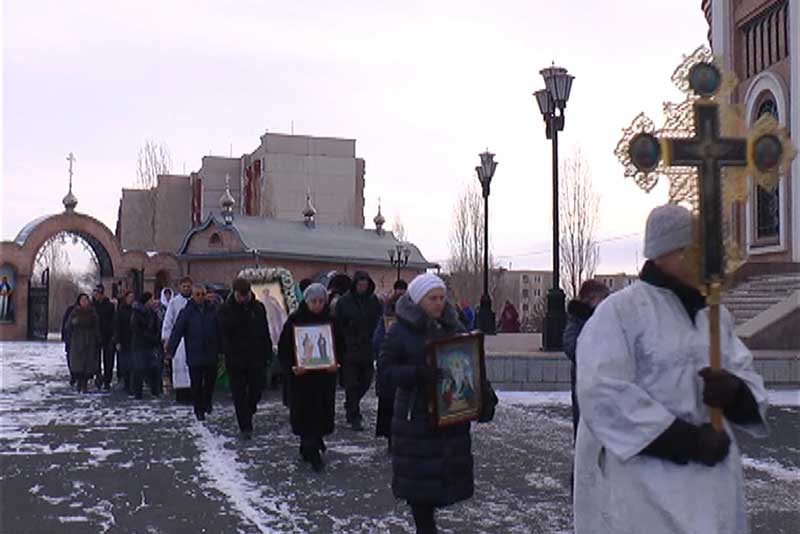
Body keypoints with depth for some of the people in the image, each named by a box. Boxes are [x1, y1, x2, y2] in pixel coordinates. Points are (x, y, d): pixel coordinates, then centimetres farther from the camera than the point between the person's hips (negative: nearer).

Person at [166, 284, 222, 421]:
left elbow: (219, 331, 6)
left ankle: (207, 403, 33)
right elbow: (177, 332, -6)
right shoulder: (186, 312, -4)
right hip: (194, 356, -2)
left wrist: (221, 349, 7)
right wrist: (170, 350, -10)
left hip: (211, 355, 2)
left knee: (210, 381, 9)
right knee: (196, 384, 4)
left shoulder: (213, 310, 2)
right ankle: (199, 410, 17)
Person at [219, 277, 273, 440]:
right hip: (236, 358, -2)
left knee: (257, 388, 6)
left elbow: (265, 332, 9)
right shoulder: (226, 309, -2)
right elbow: (225, 328, -16)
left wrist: (268, 353, 6)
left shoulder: (258, 307, 5)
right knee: (240, 394, 1)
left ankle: (248, 414, 34)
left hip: (256, 356, 2)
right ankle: (245, 427, 8)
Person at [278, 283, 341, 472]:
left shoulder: (331, 321, 3)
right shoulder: (295, 320, -5)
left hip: (325, 376, 3)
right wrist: (291, 367, -19)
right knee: (306, 413, -4)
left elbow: (339, 348, 10)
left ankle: (309, 449, 24)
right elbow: (283, 349, -4)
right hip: (301, 376, -3)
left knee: (322, 413, 6)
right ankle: (312, 452, 2)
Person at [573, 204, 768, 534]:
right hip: (641, 482, -7)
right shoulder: (619, 311, -10)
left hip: (711, 476, 7)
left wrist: (735, 391, -12)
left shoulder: (716, 315, 13)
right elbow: (603, 395, -20)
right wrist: (687, 440, -20)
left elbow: (748, 377, 13)